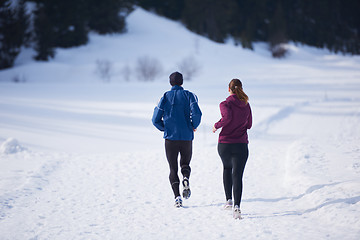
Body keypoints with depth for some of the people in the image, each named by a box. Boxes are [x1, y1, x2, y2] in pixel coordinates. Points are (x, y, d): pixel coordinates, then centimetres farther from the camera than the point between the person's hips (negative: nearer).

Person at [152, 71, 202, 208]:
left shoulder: (165, 97, 3)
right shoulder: (189, 95, 2)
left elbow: (155, 119, 1)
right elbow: (196, 113, -14)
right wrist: (194, 126, 4)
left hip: (170, 137, 0)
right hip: (187, 137, 0)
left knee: (173, 169, 6)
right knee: (185, 164, 20)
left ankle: (177, 197, -10)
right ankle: (186, 179, -14)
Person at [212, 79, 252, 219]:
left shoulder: (225, 104, -6)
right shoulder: (246, 105, 6)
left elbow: (227, 117, -25)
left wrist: (216, 126, -9)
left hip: (224, 144, -1)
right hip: (241, 145, 1)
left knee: (227, 168, 27)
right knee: (237, 175, -3)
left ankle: (229, 200, 23)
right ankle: (237, 206, -22)